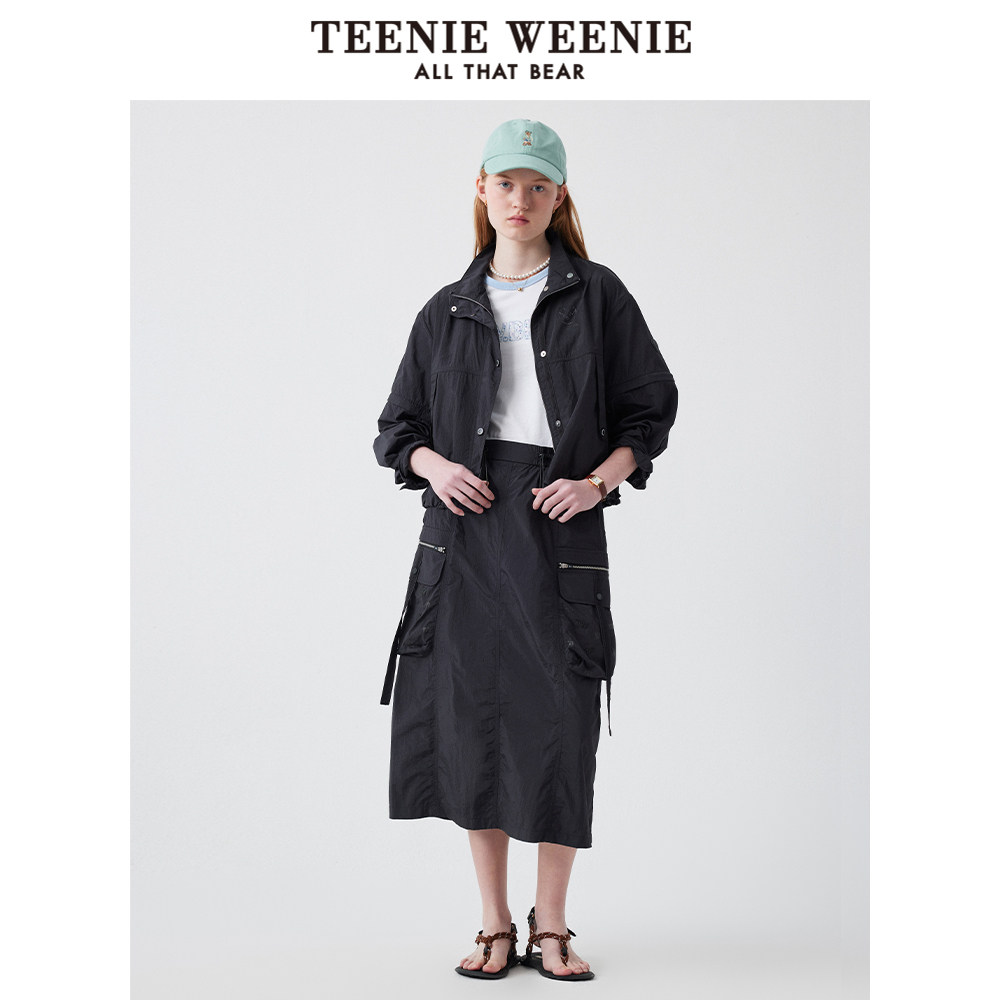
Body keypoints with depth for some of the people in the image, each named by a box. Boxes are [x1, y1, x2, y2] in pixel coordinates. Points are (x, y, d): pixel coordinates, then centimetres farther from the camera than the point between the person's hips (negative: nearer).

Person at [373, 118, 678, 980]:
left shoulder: (597, 296, 6)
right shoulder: (448, 312, 12)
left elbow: (650, 410, 6)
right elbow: (399, 426, 16)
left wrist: (597, 480, -10)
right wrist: (433, 465, -6)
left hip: (561, 531, -2)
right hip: (468, 527, 2)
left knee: (561, 728, -1)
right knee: (473, 722, 3)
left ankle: (551, 924, 16)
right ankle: (495, 924, 17)